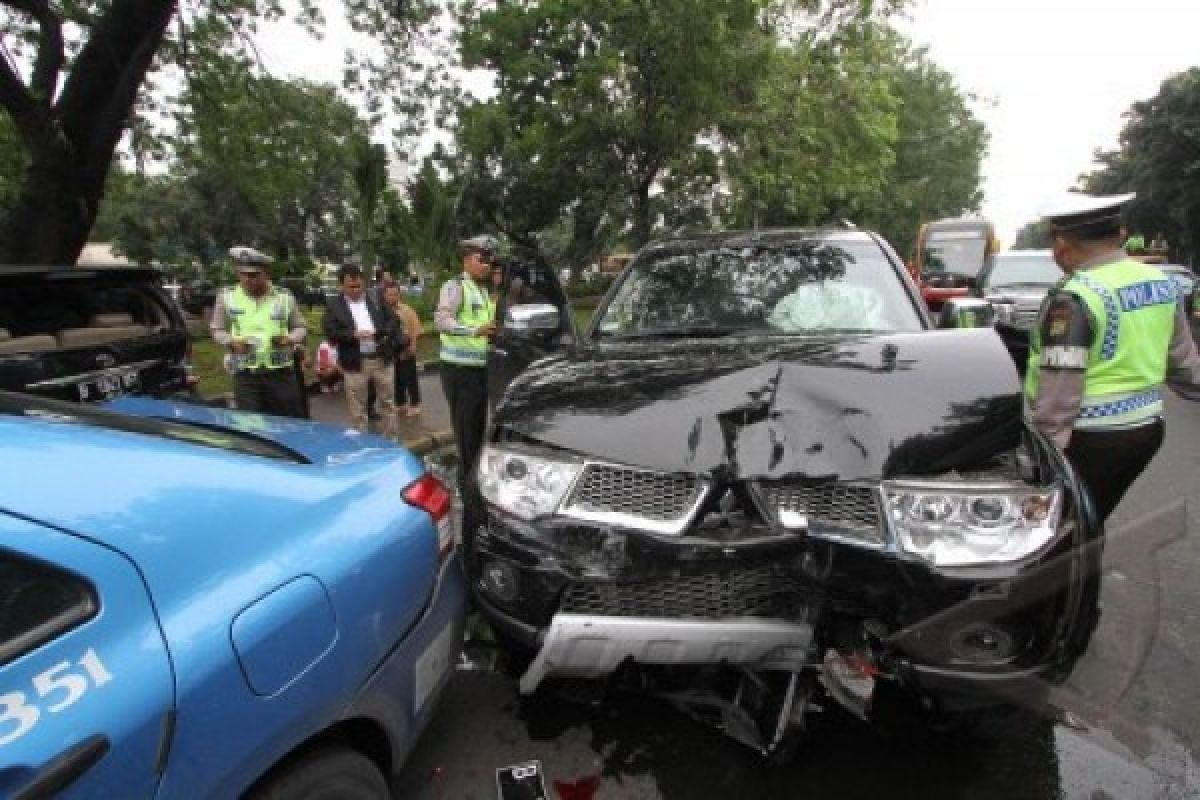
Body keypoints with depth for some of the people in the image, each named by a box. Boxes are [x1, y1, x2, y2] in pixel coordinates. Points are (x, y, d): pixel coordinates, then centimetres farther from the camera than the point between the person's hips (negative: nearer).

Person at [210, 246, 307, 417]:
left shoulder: (284, 296, 4)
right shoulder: (226, 296, 4)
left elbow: (300, 327, 11)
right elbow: (216, 329, 14)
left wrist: (290, 339, -11)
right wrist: (232, 342, -7)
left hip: (282, 372, 0)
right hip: (245, 374, 0)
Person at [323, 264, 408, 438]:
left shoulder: (375, 299, 7)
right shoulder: (334, 305, 0)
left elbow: (392, 321, 5)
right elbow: (331, 333, -8)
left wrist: (380, 332, -14)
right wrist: (354, 334, -22)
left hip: (381, 358, 2)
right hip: (354, 363, -2)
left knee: (387, 402, 12)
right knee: (357, 408, 5)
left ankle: (391, 438, 24)